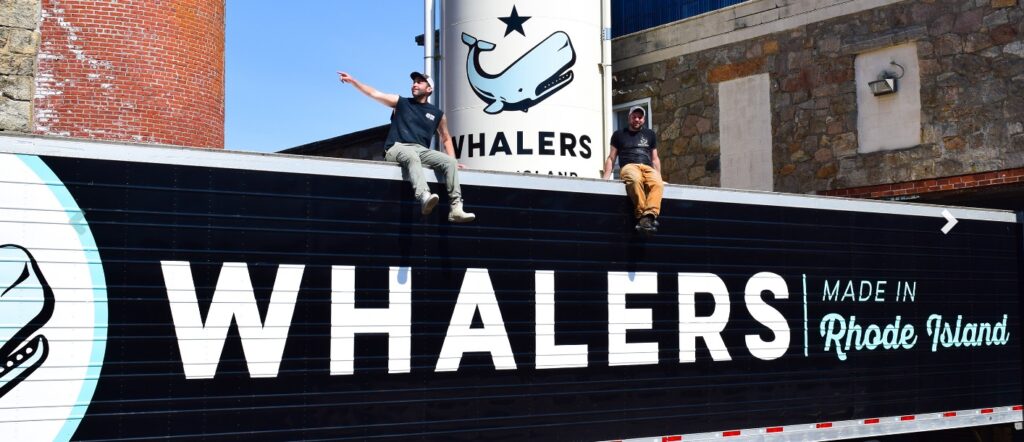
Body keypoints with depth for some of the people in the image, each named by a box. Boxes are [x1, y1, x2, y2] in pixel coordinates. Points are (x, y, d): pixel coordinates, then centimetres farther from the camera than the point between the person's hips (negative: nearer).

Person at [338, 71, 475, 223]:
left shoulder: (437, 114, 19)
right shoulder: (400, 102, 16)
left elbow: (446, 139, 27)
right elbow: (374, 93, 11)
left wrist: (453, 160, 13)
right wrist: (352, 81, 1)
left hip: (421, 151, 3)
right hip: (397, 148, -3)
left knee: (450, 162, -21)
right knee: (412, 157, -38)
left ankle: (456, 208, -31)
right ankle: (424, 198, -62)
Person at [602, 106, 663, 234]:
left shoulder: (650, 135, 27)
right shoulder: (619, 134, 21)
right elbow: (611, 158, 18)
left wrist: (658, 176, 13)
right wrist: (606, 177, 4)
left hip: (648, 168, 2)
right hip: (628, 167, -2)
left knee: (657, 184, -37)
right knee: (635, 179, -42)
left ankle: (650, 215, -53)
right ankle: (641, 215, -44)